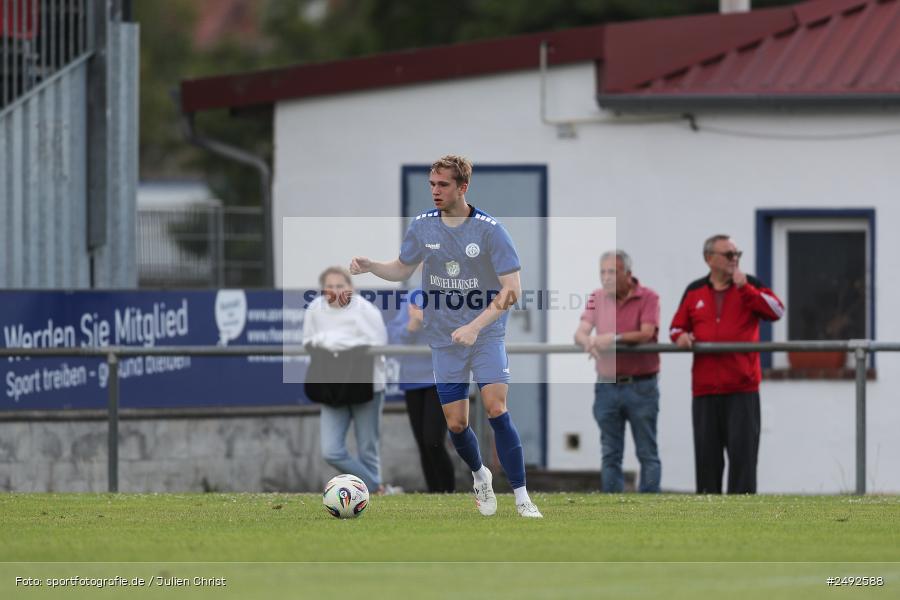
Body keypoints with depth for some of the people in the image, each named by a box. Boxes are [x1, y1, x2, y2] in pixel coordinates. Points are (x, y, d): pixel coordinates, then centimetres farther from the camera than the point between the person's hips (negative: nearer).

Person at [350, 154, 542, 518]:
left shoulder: (489, 229, -14)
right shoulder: (422, 226, 0)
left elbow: (512, 289, -16)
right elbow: (402, 270, 16)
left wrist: (475, 326, -25)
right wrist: (369, 266, -4)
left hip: (486, 336, -4)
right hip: (444, 341, 4)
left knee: (496, 410, -19)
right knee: (456, 424, 1)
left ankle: (522, 499, -13)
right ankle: (480, 478, 33)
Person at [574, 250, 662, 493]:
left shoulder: (648, 298, -5)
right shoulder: (597, 298, 7)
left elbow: (646, 334, -18)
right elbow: (580, 333, -2)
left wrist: (615, 338, -31)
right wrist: (588, 342, -26)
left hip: (640, 386, -4)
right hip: (607, 386, 4)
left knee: (647, 453, 0)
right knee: (610, 455, 7)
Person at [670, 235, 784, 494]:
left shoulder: (750, 286, 6)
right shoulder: (695, 292, 12)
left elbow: (777, 311, -8)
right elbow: (677, 327, 19)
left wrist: (744, 288, -14)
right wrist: (681, 336, -5)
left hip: (742, 387, -2)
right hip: (705, 388, 2)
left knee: (742, 451, -6)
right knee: (706, 453, 5)